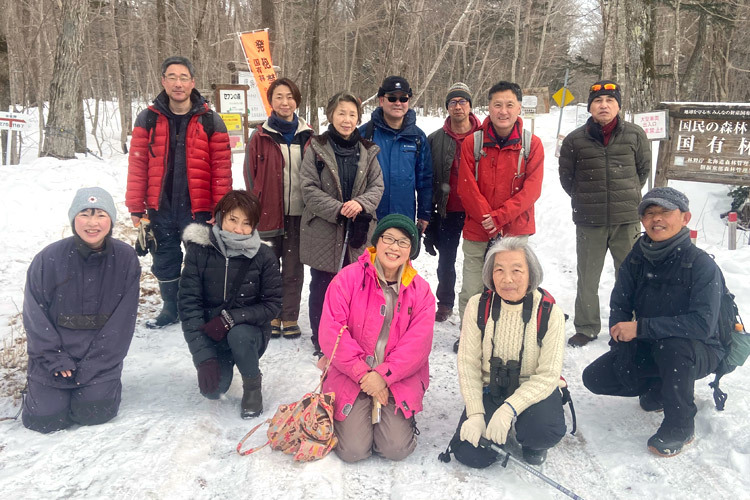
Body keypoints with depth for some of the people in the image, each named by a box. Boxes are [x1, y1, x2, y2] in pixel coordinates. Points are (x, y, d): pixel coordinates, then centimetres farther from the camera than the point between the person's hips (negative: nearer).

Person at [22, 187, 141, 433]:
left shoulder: (126, 258, -10)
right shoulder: (49, 259, -11)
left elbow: (123, 319, -8)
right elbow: (35, 314, -5)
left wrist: (95, 363, -12)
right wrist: (55, 359, -11)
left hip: (100, 355, 0)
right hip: (53, 355, 0)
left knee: (94, 412, -11)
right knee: (46, 419, -4)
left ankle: (101, 382, 22)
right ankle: (39, 386, 29)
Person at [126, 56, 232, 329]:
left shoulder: (210, 121, -2)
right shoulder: (148, 119, 2)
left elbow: (222, 168, -5)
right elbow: (137, 165, 2)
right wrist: (136, 208, -2)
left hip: (198, 209, -2)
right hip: (160, 208, 2)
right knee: (165, 262, 15)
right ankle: (170, 309, 35)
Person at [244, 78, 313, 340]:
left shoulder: (307, 137, 6)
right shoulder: (260, 137, 1)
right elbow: (250, 175, 1)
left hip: (299, 214, 1)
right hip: (269, 213, -1)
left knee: (294, 269, 8)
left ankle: (290, 318, 20)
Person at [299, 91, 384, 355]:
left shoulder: (367, 150, 9)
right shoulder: (317, 148, 0)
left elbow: (377, 186, 6)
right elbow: (309, 188, -7)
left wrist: (360, 203, -15)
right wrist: (338, 209, -18)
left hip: (358, 233, 2)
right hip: (323, 232, -2)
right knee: (322, 287, 7)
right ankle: (321, 342, 22)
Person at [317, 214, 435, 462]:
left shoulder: (421, 291, 1)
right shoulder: (348, 278, -6)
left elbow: (417, 344, -7)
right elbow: (331, 332, -13)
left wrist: (383, 375, -19)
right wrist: (363, 373, -16)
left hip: (399, 379, 2)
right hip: (350, 376, -1)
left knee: (396, 448, -12)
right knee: (353, 450, -12)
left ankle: (401, 417, 21)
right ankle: (353, 417, 21)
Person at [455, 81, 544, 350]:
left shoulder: (532, 144, 1)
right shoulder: (472, 143, 0)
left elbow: (532, 189, -5)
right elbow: (467, 188, -3)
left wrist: (499, 217, -15)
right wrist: (489, 223, -11)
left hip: (516, 233, 0)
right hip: (477, 233, 0)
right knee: (471, 293, 4)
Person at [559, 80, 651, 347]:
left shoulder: (635, 135, -2)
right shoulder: (575, 140, -4)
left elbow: (644, 169, 12)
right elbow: (566, 177, 7)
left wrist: (628, 196, 12)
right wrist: (585, 200, 8)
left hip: (627, 219, 1)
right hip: (589, 222, 0)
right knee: (587, 278, 10)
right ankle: (586, 327, 25)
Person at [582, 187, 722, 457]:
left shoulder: (702, 265, -22)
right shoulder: (636, 259, -6)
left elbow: (702, 324, -32)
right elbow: (619, 306, -2)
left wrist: (640, 328, -33)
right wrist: (621, 340, -19)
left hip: (696, 352, -5)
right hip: (648, 348, 5)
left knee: (672, 344, -39)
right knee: (595, 378, -8)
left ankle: (680, 426, -15)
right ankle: (659, 388, 18)